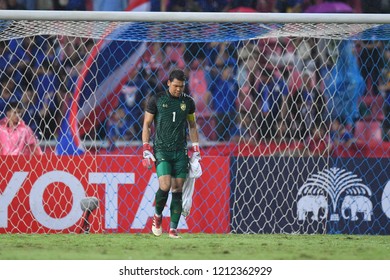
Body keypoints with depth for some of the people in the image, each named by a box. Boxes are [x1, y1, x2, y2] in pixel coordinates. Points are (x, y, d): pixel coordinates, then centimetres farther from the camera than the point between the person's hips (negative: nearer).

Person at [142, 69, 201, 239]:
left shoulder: (188, 102, 7)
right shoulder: (156, 100, -2)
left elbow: (192, 126, 18)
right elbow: (146, 125, 2)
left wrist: (196, 150, 12)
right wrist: (146, 151, -5)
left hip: (180, 151, 3)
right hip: (161, 150, -3)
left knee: (177, 190, 1)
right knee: (165, 186, -18)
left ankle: (173, 228, 5)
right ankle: (157, 216, 9)